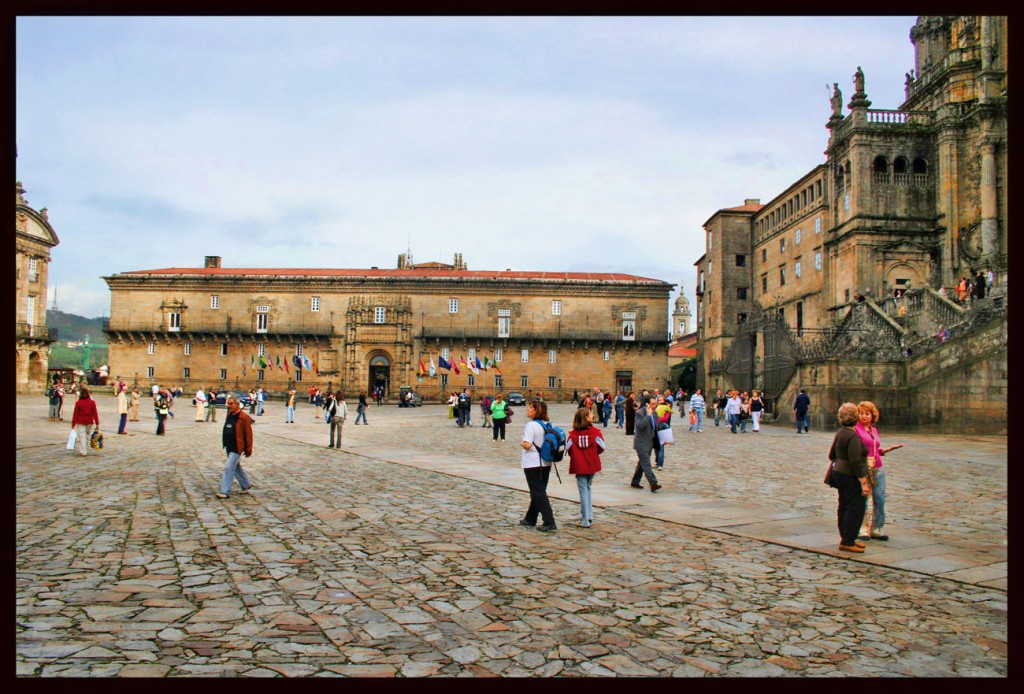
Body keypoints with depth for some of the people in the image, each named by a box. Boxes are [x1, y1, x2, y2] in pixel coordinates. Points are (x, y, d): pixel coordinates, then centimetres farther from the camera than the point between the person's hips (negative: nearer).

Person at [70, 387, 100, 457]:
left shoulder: (78, 403, -9)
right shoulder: (92, 402, -3)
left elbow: (75, 414, -6)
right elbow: (95, 413, -1)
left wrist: (73, 424, 3)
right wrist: (97, 424, 4)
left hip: (81, 422, -2)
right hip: (89, 422, 2)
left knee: (81, 436, 0)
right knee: (88, 436, 14)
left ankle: (82, 451, -2)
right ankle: (85, 449, 23)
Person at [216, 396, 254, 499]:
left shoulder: (243, 418, -16)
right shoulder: (229, 416, 9)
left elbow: (248, 435, -14)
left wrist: (248, 449, -12)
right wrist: (225, 443, 20)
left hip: (237, 448, -9)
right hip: (229, 447, 9)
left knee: (229, 468, -10)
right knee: (236, 467, 18)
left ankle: (224, 491, -6)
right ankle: (246, 485, 33)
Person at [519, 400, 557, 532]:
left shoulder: (531, 425, -17)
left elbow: (527, 445, -23)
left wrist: (521, 443, -4)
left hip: (532, 464, -8)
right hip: (546, 463, 8)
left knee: (538, 493, -3)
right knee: (539, 491, 17)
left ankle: (549, 523, -8)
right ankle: (530, 519, 31)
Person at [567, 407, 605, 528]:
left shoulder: (573, 434, -11)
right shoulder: (595, 432, -11)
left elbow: (568, 449, -9)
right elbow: (602, 447, -6)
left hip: (579, 466, -1)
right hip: (592, 465, 1)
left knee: (583, 490, 5)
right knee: (587, 488, 20)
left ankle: (585, 520, 2)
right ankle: (589, 515, 21)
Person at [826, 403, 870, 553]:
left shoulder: (840, 433, 9)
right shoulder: (853, 436, -19)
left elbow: (831, 455, 18)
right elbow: (856, 462, -23)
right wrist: (863, 483, -20)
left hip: (838, 472, 10)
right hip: (850, 477, -10)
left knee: (844, 507, 15)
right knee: (856, 507, -5)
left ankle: (847, 539, 23)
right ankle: (847, 542, -3)